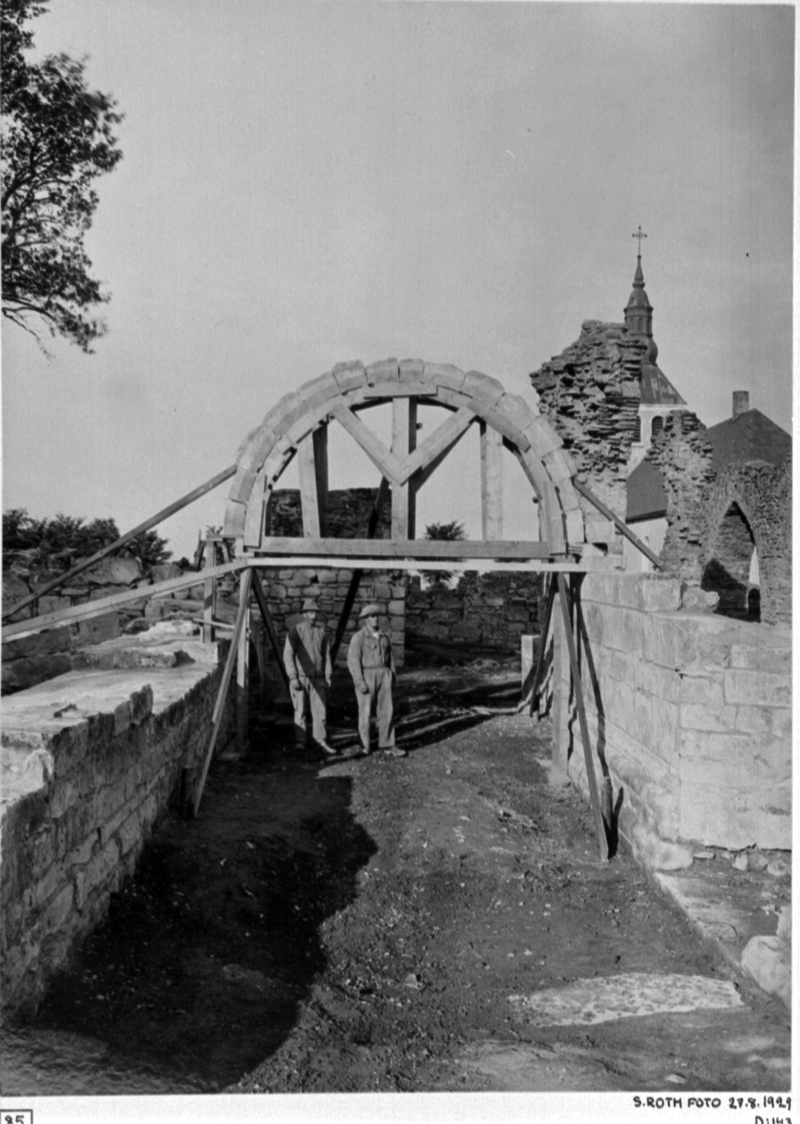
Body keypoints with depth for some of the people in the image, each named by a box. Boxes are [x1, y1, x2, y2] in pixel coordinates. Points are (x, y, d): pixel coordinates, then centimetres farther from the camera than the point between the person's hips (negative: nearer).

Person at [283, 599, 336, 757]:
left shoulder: (321, 632, 10)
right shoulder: (295, 631, -3)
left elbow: (326, 655, 15)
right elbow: (288, 655, -7)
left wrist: (328, 675, 8)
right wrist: (293, 677, -13)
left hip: (318, 679, 4)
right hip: (300, 678, -3)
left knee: (320, 711, 0)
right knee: (300, 711, 2)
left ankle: (321, 741, 6)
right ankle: (300, 742, 10)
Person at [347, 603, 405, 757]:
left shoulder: (383, 636, 10)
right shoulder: (358, 637, -9)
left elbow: (389, 656, 15)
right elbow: (353, 661, -14)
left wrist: (392, 676, 8)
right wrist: (360, 683, -20)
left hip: (383, 676, 5)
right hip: (365, 677, -5)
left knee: (387, 710, 1)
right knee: (366, 712, 0)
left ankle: (387, 745, 7)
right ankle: (364, 748, 12)